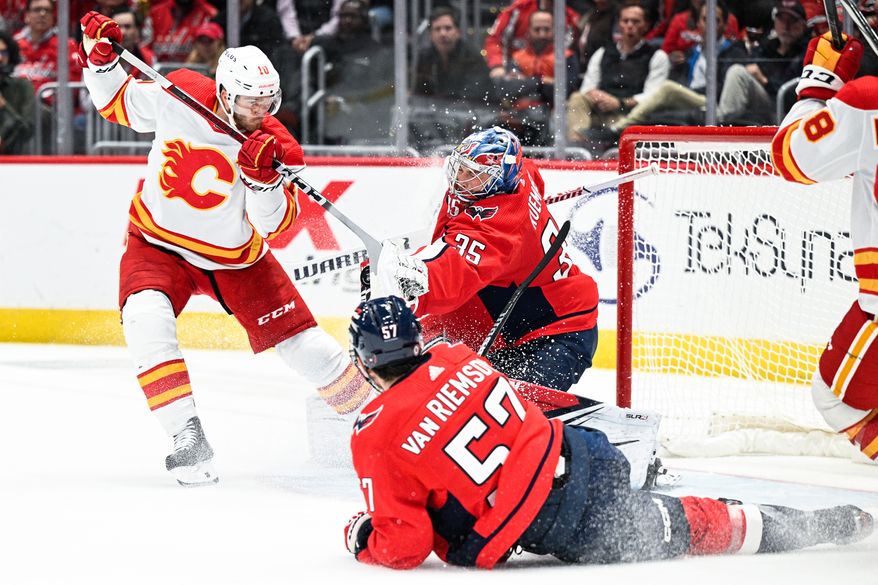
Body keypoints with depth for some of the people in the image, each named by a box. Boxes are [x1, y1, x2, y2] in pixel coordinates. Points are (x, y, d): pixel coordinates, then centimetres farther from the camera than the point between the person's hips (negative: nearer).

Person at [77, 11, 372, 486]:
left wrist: (262, 176, -41)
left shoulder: (275, 147, -18)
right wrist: (100, 58, -18)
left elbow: (272, 223, -24)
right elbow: (116, 101, -1)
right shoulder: (178, 98, -19)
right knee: (146, 321, -30)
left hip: (235, 256, 1)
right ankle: (188, 438, -25)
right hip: (159, 244, -1)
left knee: (303, 342, 0)